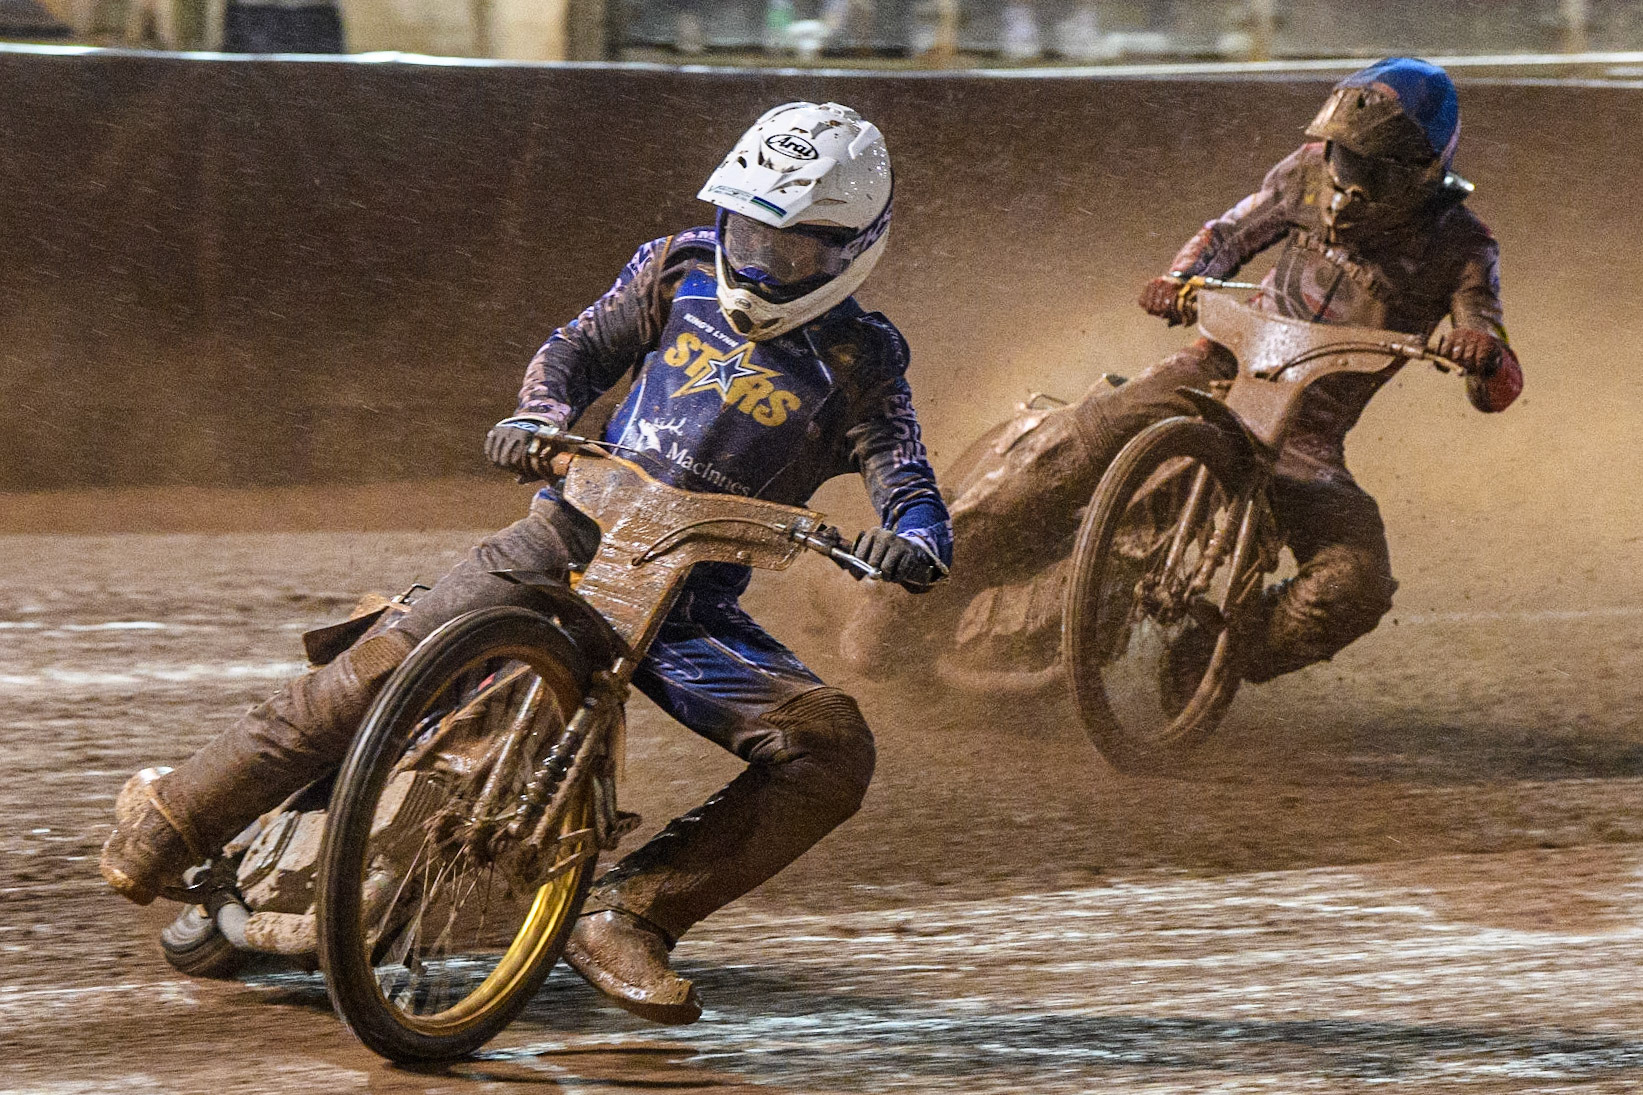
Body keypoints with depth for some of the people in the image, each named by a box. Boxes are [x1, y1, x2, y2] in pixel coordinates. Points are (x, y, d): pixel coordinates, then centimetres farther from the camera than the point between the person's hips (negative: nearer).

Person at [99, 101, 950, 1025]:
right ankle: (180, 812, -5)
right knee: (392, 665, -18)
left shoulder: (860, 365, 0)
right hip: (580, 529, 0)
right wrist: (537, 418, -9)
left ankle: (628, 917, -19)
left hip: (695, 601, 0)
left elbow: (908, 480, -9)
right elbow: (582, 348, 13)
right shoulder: (681, 272, 6)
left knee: (834, 751, -22)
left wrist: (915, 540, -33)